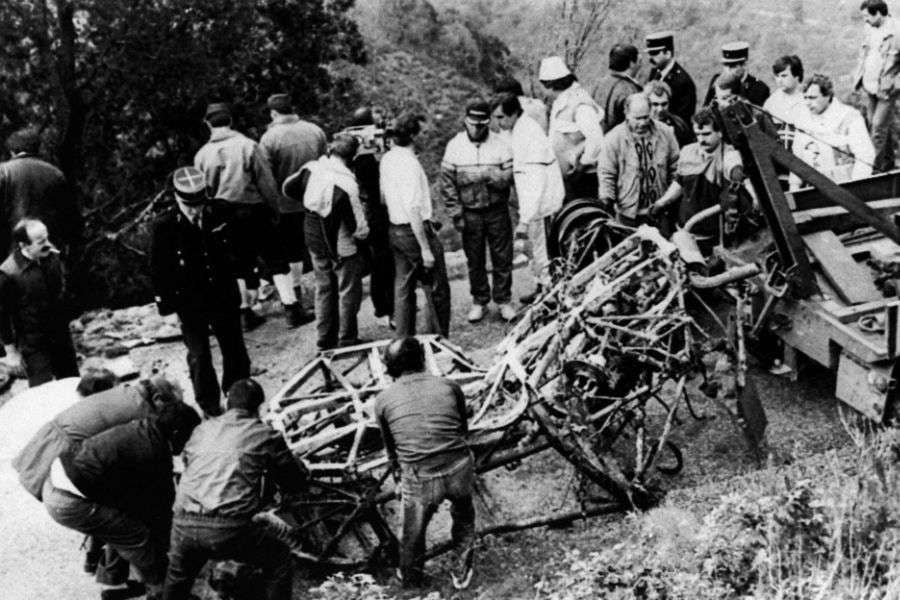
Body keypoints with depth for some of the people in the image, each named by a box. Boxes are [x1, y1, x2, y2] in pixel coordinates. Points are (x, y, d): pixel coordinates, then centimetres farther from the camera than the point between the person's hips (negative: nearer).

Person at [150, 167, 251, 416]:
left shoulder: (220, 213, -7)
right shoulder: (165, 225, -13)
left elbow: (239, 247, 9)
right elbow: (158, 267, -5)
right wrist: (165, 300, -5)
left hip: (224, 295, 3)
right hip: (189, 302, -2)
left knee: (235, 350, 13)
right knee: (199, 355, 4)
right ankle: (209, 405, 20)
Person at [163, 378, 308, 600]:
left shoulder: (202, 429, 19)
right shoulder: (265, 435, 8)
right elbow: (297, 482, 16)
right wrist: (271, 476, 38)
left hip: (183, 524, 5)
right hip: (229, 529, -4)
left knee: (178, 575, 35)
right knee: (279, 560, 21)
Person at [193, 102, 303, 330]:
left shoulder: (202, 155, 1)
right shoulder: (247, 146, -10)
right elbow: (266, 182, -9)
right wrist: (274, 208, 3)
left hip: (223, 217, 4)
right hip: (253, 211, -4)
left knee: (240, 264, 16)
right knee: (276, 261, 2)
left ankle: (246, 313, 19)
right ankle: (292, 309, -2)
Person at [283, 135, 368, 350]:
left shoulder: (311, 169, -8)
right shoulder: (346, 185, -25)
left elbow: (288, 188, 9)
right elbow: (357, 226, -21)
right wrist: (364, 234, 0)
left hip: (314, 241, 7)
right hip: (341, 247, -6)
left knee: (324, 288, 18)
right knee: (349, 291, 9)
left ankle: (325, 339, 26)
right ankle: (347, 340, 17)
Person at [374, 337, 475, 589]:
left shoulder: (383, 399, 5)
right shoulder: (450, 386, 8)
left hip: (420, 480, -1)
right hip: (460, 470, 1)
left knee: (413, 532, 27)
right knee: (463, 518, 33)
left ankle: (411, 579, 51)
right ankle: (463, 572, 45)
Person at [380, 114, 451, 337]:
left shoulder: (387, 159, 5)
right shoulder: (409, 163, -21)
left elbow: (383, 197, 14)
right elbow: (413, 209, -23)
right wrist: (426, 248, -20)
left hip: (394, 230, 8)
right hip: (415, 231, -8)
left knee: (403, 289, 15)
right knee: (438, 290, 4)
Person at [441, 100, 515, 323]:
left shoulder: (500, 144, -1)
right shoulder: (454, 146, -2)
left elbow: (510, 176, -5)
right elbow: (447, 184, -1)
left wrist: (492, 176, -25)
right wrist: (455, 213, -5)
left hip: (497, 210, 0)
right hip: (469, 212, 0)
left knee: (502, 258, 4)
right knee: (474, 260, 9)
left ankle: (503, 300, 18)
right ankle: (479, 301, 23)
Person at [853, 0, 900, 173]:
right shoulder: (868, 29, 6)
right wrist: (858, 78, 11)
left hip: (885, 90, -7)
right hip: (869, 87, 7)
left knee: (878, 129, -7)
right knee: (873, 125, 14)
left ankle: (876, 167, 1)